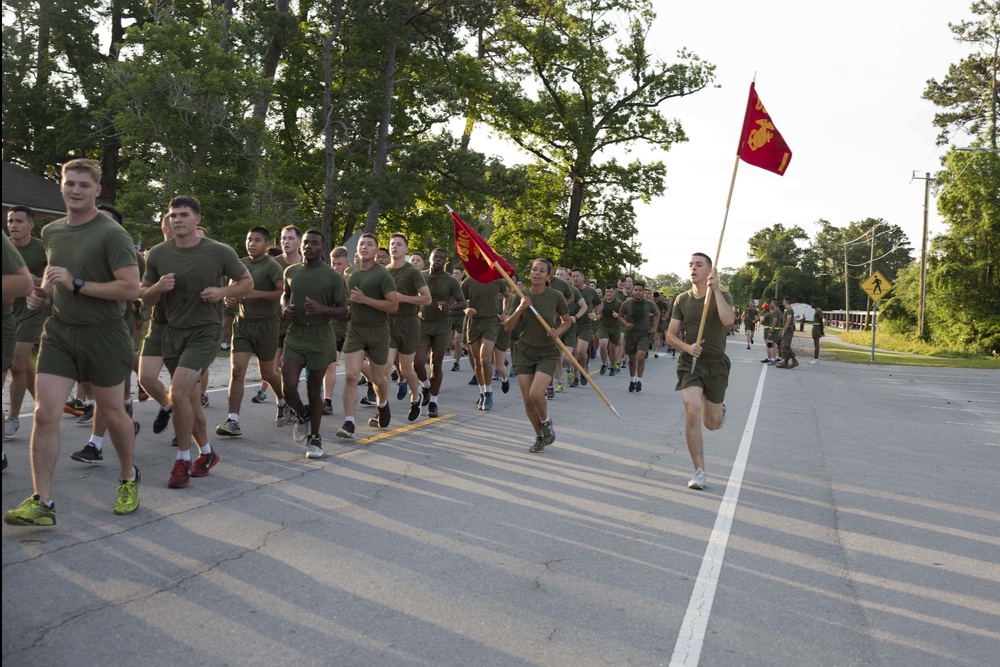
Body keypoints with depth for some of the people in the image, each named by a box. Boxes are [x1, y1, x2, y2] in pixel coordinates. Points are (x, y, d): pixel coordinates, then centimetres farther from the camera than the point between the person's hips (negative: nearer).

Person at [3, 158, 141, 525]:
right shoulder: (50, 232, 9)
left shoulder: (112, 234, -12)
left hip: (103, 334, -5)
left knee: (112, 413, 9)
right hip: (59, 332, 5)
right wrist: (43, 293, 8)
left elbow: (131, 288, -19)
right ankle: (42, 502, 2)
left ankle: (129, 479, 32)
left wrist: (77, 284, -21)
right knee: (45, 414, -5)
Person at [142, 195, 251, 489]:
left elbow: (247, 282, 4)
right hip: (173, 332, 4)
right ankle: (206, 452, 33)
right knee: (191, 399, 12)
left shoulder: (220, 252, -8)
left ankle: (183, 459, -2)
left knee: (178, 393, -19)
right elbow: (146, 298, 8)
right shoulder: (158, 254, 1)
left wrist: (222, 292, -15)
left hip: (205, 331, -4)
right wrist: (158, 287, -15)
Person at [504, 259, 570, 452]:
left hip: (548, 353, -3)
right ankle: (540, 437, 24)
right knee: (527, 400, 1)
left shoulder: (556, 296, -8)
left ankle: (546, 422, 12)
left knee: (536, 394, -21)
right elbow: (508, 327, -3)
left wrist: (558, 331, -14)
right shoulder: (521, 296, -2)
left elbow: (567, 321, 7)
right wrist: (520, 309, -18)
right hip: (524, 351, 3)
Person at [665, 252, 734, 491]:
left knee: (712, 423, 8)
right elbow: (670, 335, 6)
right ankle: (699, 472, -6)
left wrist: (715, 289, -24)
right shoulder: (682, 300, 4)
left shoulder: (722, 296, -3)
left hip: (716, 364, -1)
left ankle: (720, 407, 48)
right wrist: (687, 347, -14)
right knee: (692, 413, -18)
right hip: (690, 363, 1)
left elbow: (728, 320, -25)